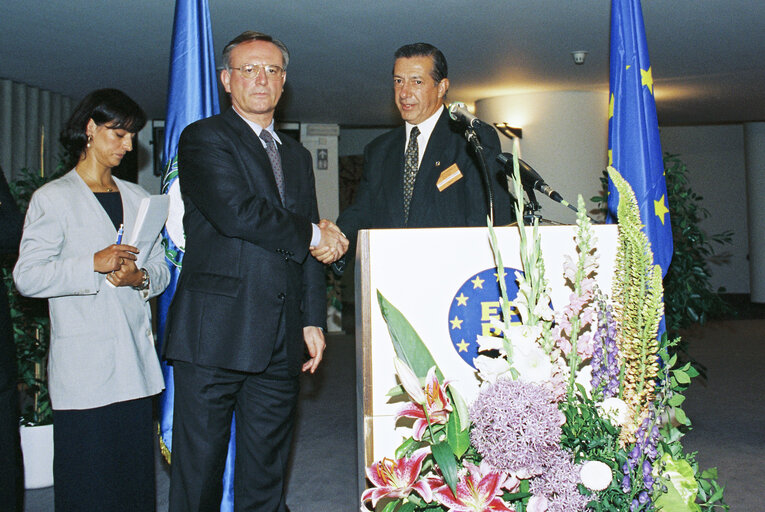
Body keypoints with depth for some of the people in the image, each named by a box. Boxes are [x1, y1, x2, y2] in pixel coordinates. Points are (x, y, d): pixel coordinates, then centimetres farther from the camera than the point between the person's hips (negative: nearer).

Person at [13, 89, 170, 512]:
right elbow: (26, 277, -6)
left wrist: (140, 277, -7)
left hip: (135, 364, 5)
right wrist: (93, 264, -17)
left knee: (136, 473, 8)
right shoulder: (52, 198, 1)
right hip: (82, 369, -4)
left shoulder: (137, 198, 16)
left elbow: (161, 270, 15)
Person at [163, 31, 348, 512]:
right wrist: (311, 234, -5)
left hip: (280, 342, 6)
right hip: (215, 332, -5)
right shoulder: (204, 138, 0)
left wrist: (313, 320, 10)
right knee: (200, 472, 4)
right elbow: (236, 212, -17)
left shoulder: (297, 155, 19)